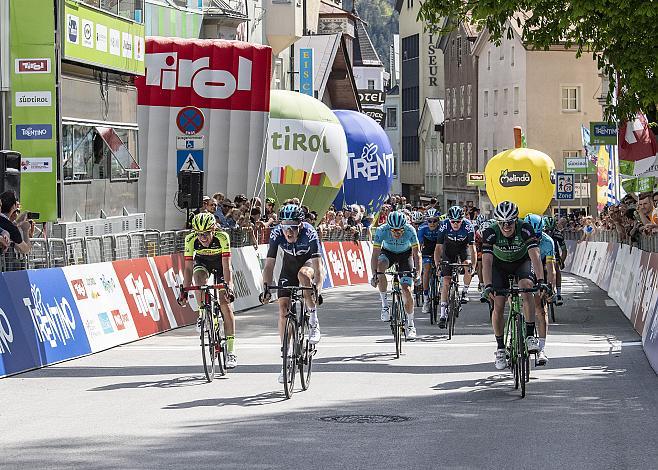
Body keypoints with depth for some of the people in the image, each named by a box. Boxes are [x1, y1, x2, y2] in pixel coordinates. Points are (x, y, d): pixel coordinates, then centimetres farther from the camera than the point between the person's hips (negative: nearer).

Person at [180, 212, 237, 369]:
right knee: (199, 278, -34)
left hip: (220, 262, -2)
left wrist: (229, 286, -46)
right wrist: (184, 291, -34)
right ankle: (202, 314, -11)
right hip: (202, 261, 2)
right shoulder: (191, 239, -28)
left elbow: (227, 266, -36)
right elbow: (188, 267, -27)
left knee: (225, 302, -12)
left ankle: (231, 350, -10)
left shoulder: (222, 237, -34)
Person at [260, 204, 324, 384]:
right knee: (283, 307, -11)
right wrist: (266, 288, -38)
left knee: (303, 274, -38)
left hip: (309, 262, -3)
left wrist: (317, 291, -51)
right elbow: (269, 264, -25)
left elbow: (318, 266, -39)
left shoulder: (309, 234, -33)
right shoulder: (277, 234, -26)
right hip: (289, 266, 3)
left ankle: (314, 320, -19)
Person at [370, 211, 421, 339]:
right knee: (380, 266, -35)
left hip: (405, 254, 0)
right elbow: (375, 254, -31)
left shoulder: (410, 230, -30)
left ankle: (410, 324, 4)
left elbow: (416, 253, -27)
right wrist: (374, 274, -44)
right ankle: (384, 304, -22)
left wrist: (417, 272, -42)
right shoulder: (382, 230, -30)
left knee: (406, 290, -12)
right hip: (388, 252, 0)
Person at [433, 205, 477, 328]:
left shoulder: (468, 226, -29)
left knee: (468, 266, -31)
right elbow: (438, 247, -24)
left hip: (463, 247, 0)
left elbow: (472, 247, -29)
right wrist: (437, 264, -36)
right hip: (449, 248, 0)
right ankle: (443, 314, -6)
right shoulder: (444, 226, -28)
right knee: (446, 282, -8)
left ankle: (465, 291, -3)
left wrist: (473, 266, -39)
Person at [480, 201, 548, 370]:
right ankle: (500, 348, 3)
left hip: (522, 262, -1)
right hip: (500, 264, 1)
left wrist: (540, 281, -50)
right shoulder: (490, 233, -28)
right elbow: (486, 261, -33)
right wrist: (487, 286, -47)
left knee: (526, 287, -31)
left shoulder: (525, 229, -30)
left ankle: (530, 336, -23)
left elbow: (535, 255, -37)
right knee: (498, 305, -12)